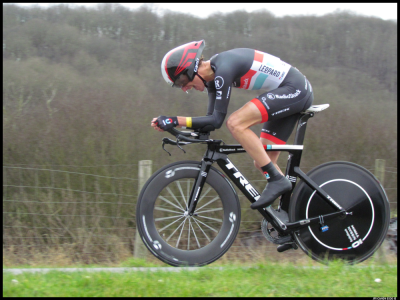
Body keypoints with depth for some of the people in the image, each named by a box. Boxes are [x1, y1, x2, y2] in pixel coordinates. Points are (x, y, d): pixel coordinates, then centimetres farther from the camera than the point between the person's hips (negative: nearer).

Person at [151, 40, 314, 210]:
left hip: (294, 89, -10)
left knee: (235, 123, -21)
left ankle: (277, 180, -18)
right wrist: (174, 125, 0)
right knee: (262, 162, 8)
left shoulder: (223, 69, -22)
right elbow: (211, 122, 9)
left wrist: (175, 121, -22)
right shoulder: (213, 76, 8)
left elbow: (216, 120, -22)